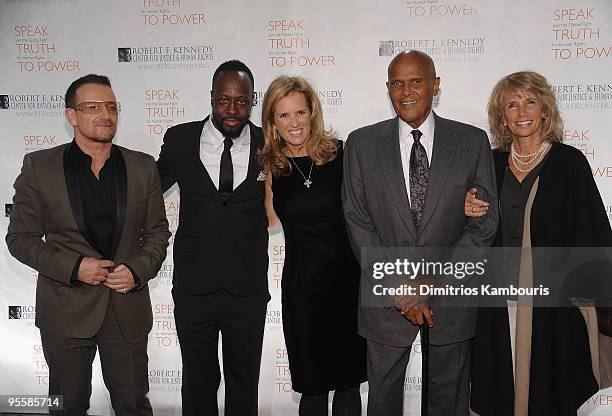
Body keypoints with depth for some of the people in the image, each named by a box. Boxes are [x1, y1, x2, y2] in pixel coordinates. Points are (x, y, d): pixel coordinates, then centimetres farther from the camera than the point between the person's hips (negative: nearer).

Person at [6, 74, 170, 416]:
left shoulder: (143, 167, 3)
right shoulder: (39, 166, -2)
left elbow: (158, 232, 7)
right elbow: (20, 238, -2)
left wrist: (138, 270, -11)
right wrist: (74, 267, -15)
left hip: (128, 308, 1)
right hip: (66, 309, -1)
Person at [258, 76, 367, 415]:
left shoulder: (340, 154, -3)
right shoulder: (269, 167, 2)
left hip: (348, 277, 0)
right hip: (302, 284, 1)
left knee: (350, 380, 12)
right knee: (313, 384, 11)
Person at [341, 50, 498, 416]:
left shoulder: (473, 142, -2)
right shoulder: (362, 144, -1)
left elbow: (486, 220, -3)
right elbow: (358, 222, -4)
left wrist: (434, 277, -12)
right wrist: (396, 287, -11)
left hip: (451, 293, 0)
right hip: (385, 297, 0)